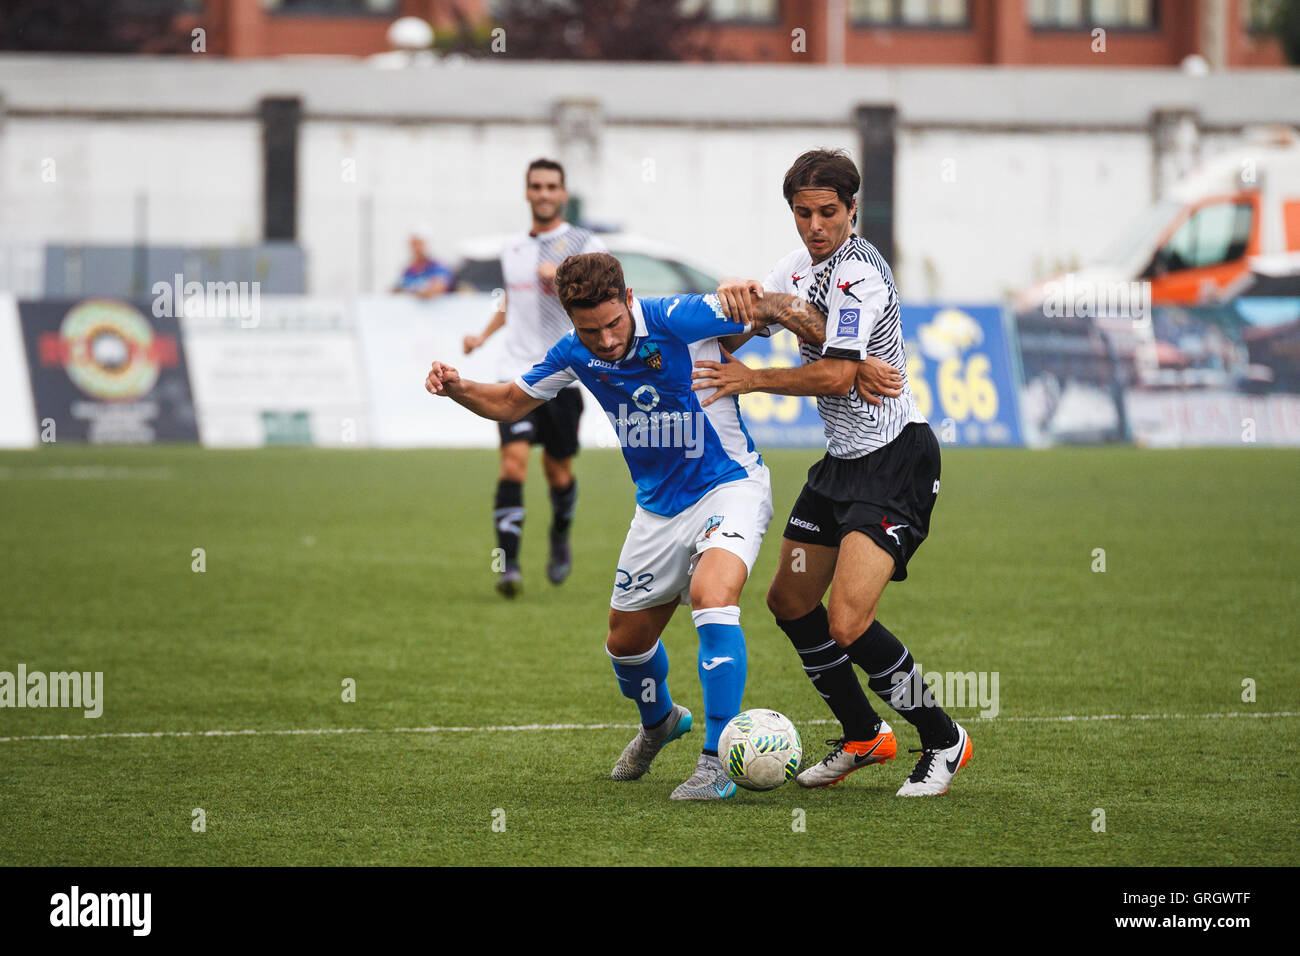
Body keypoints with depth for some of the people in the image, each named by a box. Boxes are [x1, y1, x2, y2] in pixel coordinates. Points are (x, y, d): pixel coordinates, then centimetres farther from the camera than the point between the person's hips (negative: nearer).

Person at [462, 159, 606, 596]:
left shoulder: (584, 245, -1)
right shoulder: (512, 248, 13)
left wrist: (563, 277, -24)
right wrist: (484, 334, 16)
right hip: (517, 372, 2)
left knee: (558, 470, 8)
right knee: (514, 458, -16)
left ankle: (560, 539, 39)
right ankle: (508, 563, -19)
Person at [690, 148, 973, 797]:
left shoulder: (859, 273, -18)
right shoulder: (804, 263, 10)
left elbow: (836, 376, -23)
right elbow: (756, 311, 7)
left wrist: (753, 380, -13)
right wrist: (738, 293, -16)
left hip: (895, 460, -10)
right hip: (843, 456, 10)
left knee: (847, 624, -19)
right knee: (790, 602, 15)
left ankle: (943, 741, -1)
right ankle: (864, 736, 29)